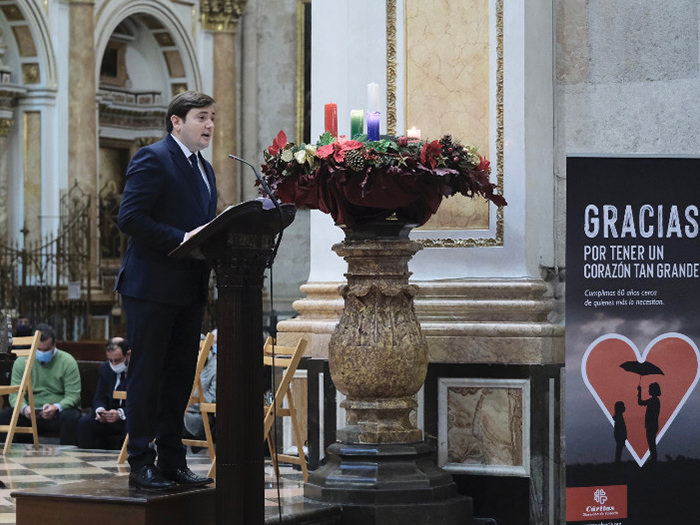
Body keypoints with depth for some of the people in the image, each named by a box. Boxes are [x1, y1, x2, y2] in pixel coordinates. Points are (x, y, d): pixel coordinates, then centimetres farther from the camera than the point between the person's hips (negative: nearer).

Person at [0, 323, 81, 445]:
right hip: (30, 414, 2)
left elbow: (73, 396, -6)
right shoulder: (21, 362, 6)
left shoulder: (67, 361, -1)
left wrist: (56, 407, -28)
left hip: (58, 413, -2)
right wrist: (24, 408, -24)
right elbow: (15, 394, 1)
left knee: (70, 417, -36)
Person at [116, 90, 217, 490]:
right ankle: (141, 463, 1)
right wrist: (182, 239, -23)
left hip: (190, 289, 8)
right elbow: (130, 218, -17)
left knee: (180, 375, 10)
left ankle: (172, 460, 17)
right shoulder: (153, 159, -8)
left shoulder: (205, 170, 18)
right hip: (153, 287, -8)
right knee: (147, 375, -3)